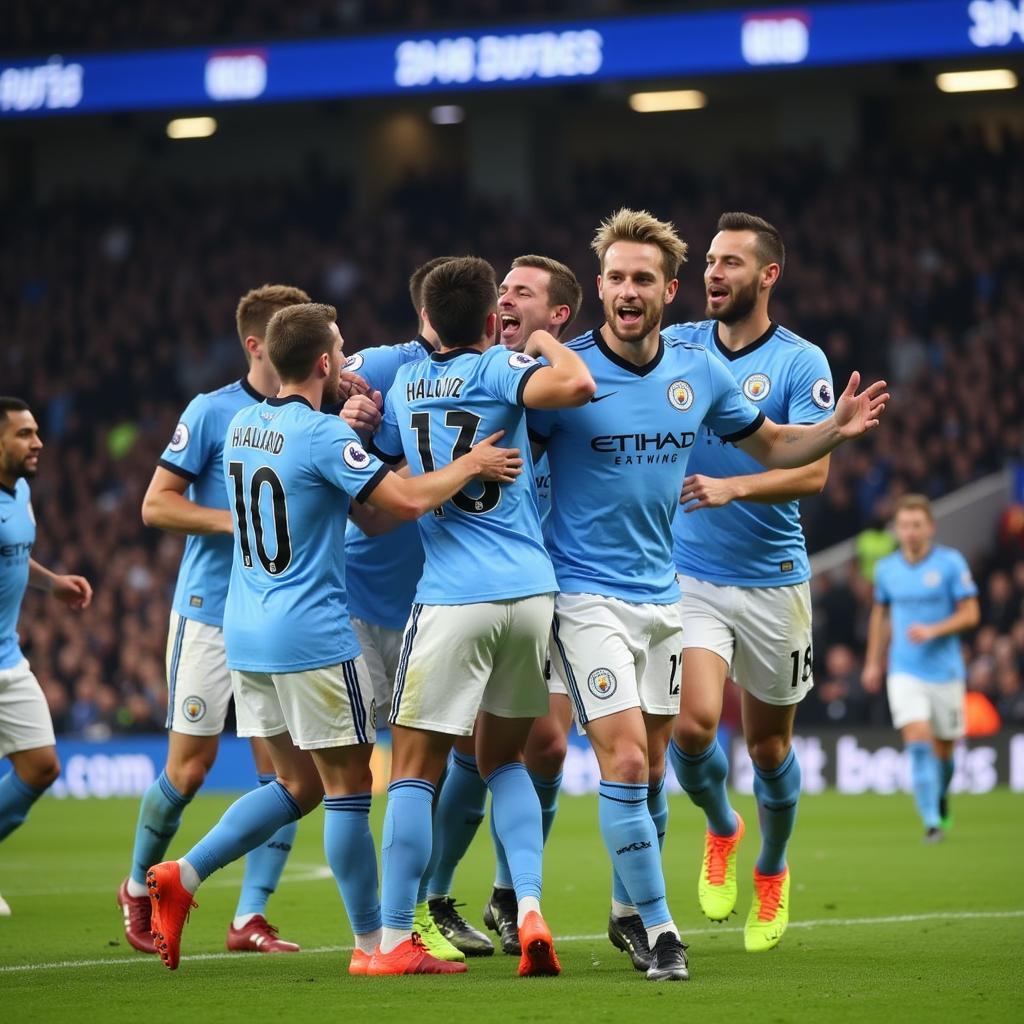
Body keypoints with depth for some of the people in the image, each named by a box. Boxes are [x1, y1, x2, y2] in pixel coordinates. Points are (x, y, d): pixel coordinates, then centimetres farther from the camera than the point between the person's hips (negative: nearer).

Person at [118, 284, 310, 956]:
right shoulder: (213, 411, -5)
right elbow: (156, 504, -5)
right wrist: (238, 521, -17)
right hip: (211, 615, -4)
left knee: (282, 770, -4)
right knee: (191, 767, 0)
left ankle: (251, 916, 2)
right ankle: (139, 887, 22)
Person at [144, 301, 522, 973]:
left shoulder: (242, 427, 9)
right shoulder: (323, 435, -16)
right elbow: (409, 500, -21)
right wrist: (471, 464, -7)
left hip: (246, 634, 8)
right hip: (312, 635, -8)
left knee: (299, 784, 16)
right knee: (349, 785, 0)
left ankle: (179, 878, 7)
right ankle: (374, 945, 5)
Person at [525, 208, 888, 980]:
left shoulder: (698, 372, 2)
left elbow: (771, 446, 15)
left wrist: (838, 429, -3)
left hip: (661, 593, 5)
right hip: (586, 593, -5)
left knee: (652, 765, 13)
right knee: (625, 761, -14)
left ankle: (629, 911, 31)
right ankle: (657, 927, -3)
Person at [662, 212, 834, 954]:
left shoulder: (801, 363, -6)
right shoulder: (676, 346, 2)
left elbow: (813, 471, -15)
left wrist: (732, 487, -30)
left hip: (773, 579, -1)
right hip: (688, 573, 1)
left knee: (770, 742, 10)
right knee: (693, 723, -16)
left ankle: (772, 871, 37)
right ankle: (721, 831, 17)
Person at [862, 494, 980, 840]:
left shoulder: (951, 562, -6)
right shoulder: (886, 568, 4)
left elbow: (970, 614, -6)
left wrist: (933, 630, -21)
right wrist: (873, 662, 20)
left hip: (945, 671, -1)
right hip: (904, 672, 1)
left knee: (944, 748, 10)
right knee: (918, 742, -17)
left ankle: (940, 798, 41)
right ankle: (931, 821, -17)